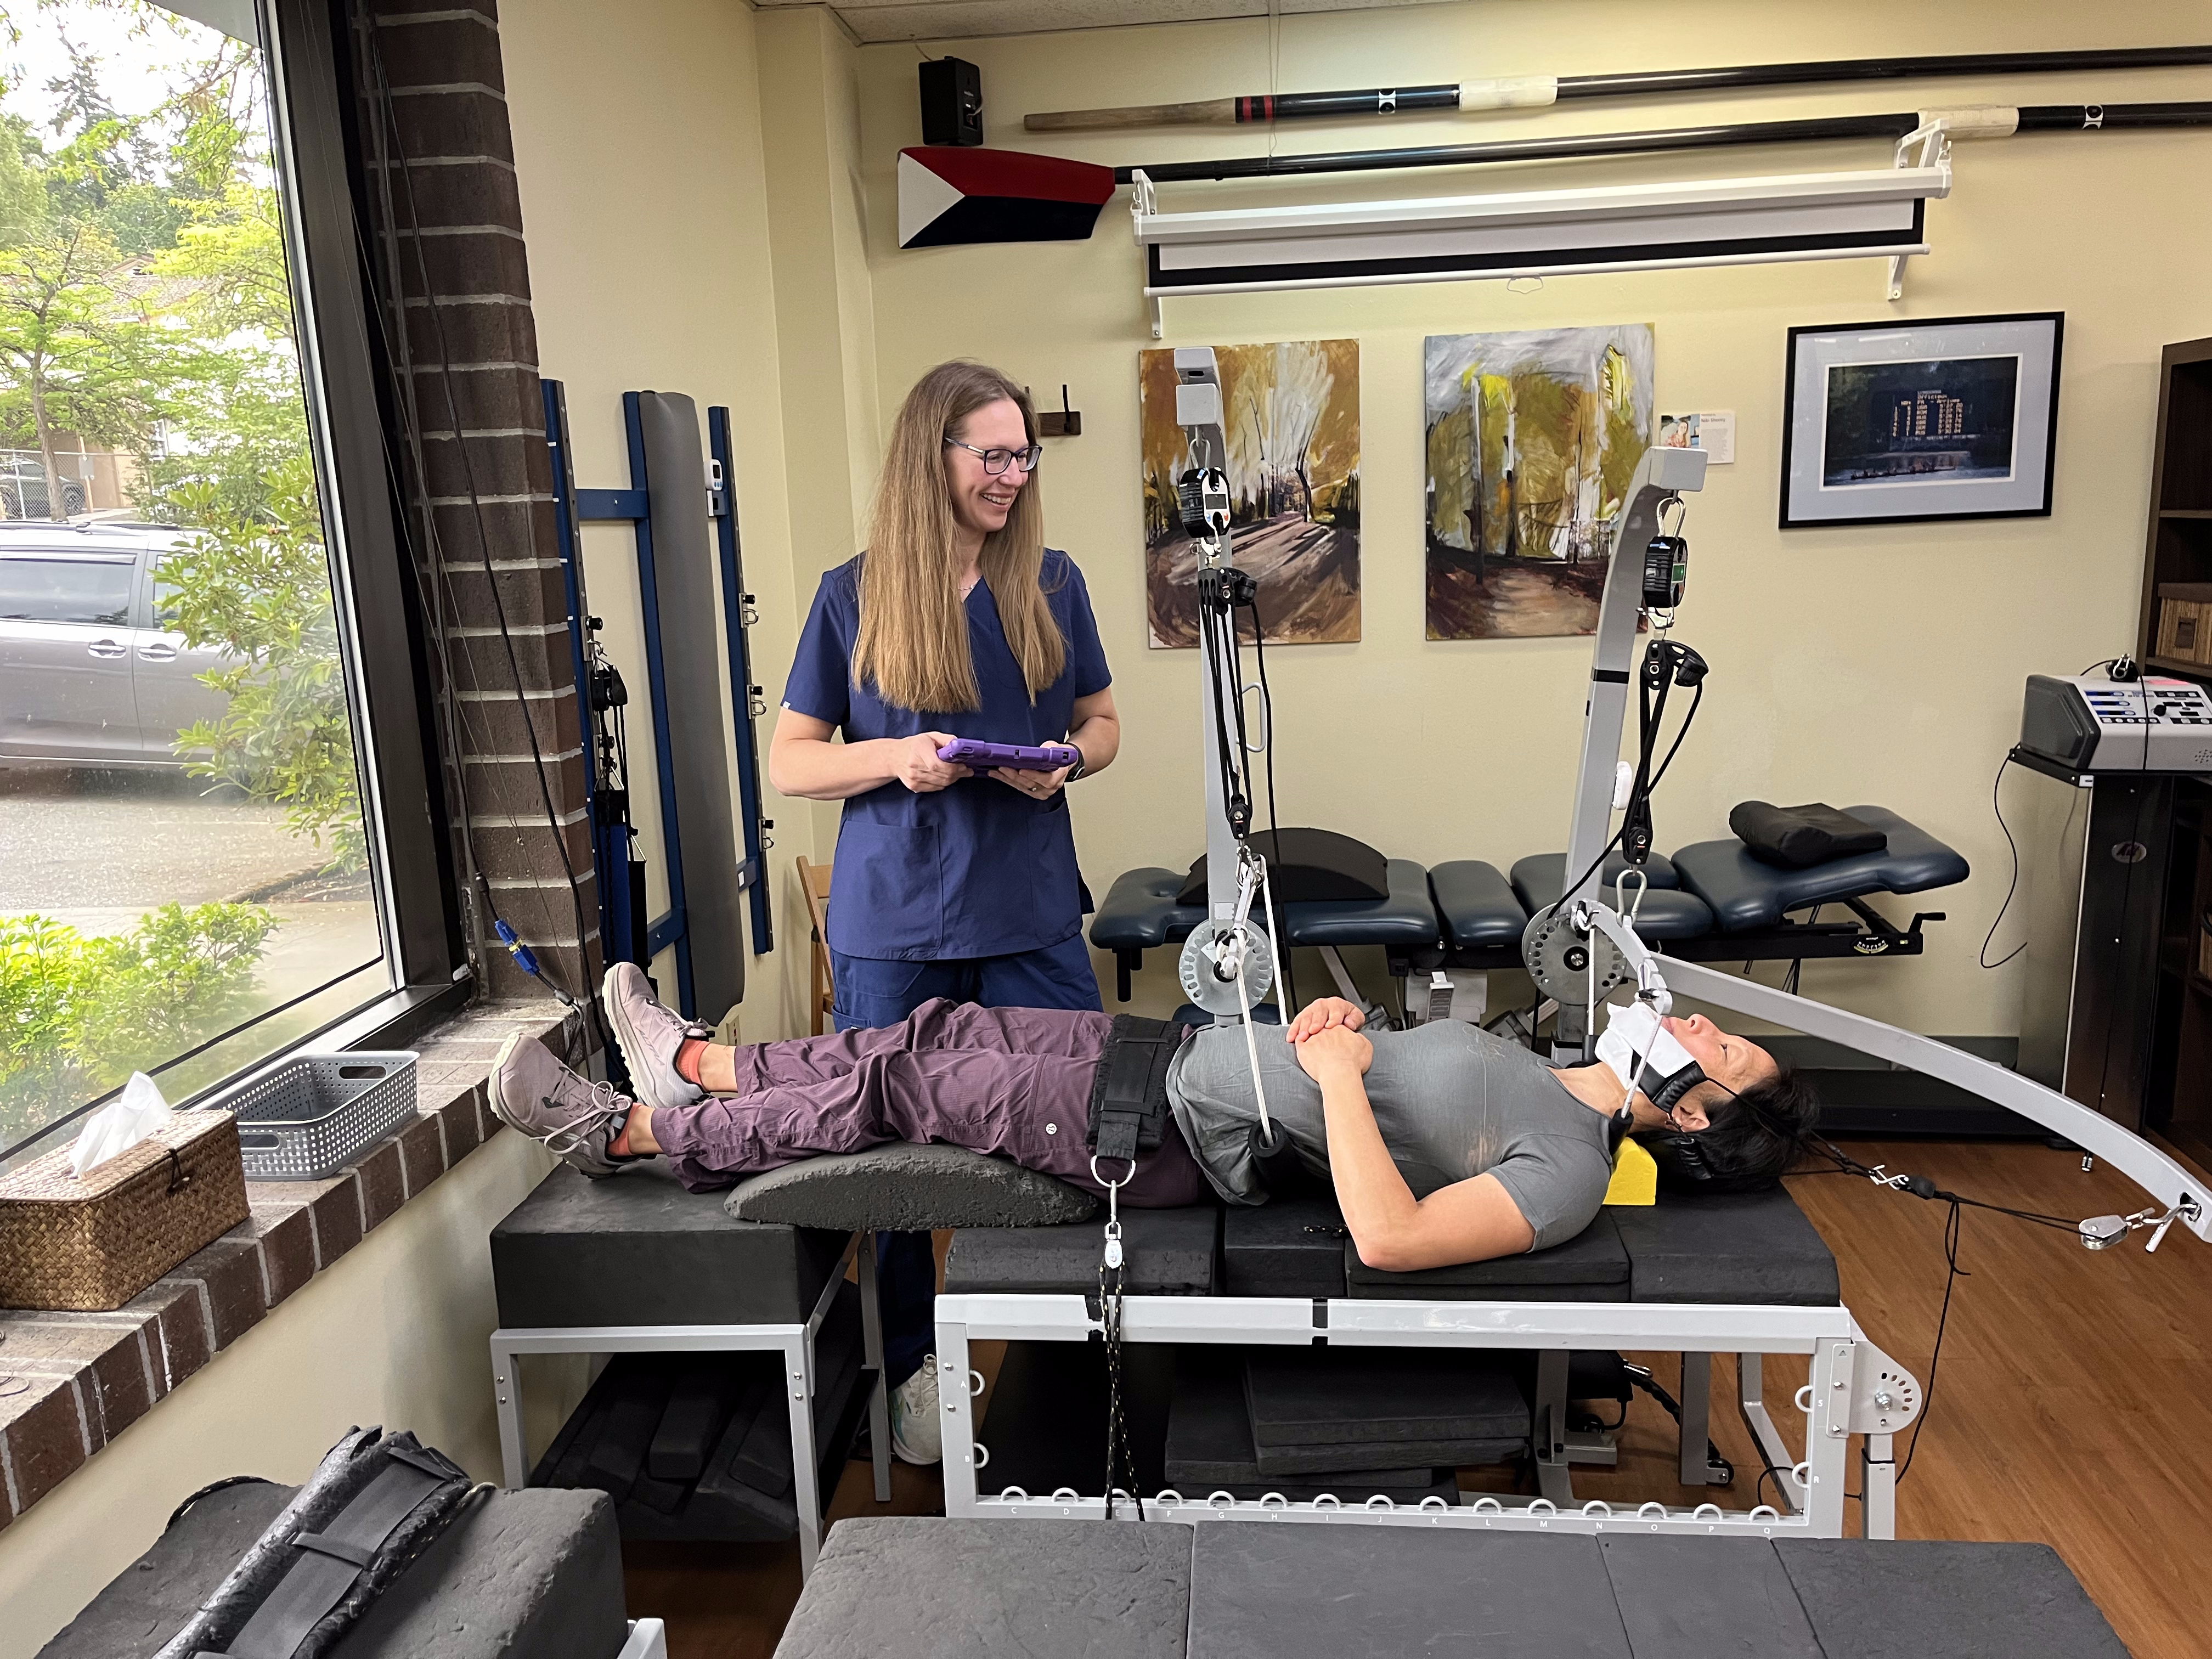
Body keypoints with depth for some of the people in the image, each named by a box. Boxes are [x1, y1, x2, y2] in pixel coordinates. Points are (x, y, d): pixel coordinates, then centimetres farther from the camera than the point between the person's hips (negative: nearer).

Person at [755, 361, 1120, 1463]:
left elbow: (1101, 724, 13)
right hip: (893, 922, -1)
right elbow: (789, 761, 2)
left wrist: (1068, 761, -10)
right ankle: (911, 1370, 32)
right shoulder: (854, 598, -1)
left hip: (1030, 915, 1)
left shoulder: (1052, 585, 4)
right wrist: (893, 759, -16)